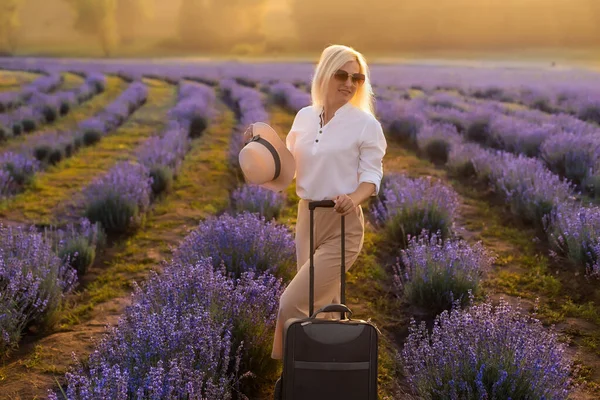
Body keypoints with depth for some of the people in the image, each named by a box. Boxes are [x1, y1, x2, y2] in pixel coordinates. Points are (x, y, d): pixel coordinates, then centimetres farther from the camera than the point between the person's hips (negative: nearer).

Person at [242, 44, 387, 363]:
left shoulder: (366, 124, -8)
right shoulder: (304, 117, 6)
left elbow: (372, 174, -8)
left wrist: (354, 198, -27)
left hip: (343, 224, -5)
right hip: (307, 219, 5)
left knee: (291, 304, -11)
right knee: (322, 307, 15)